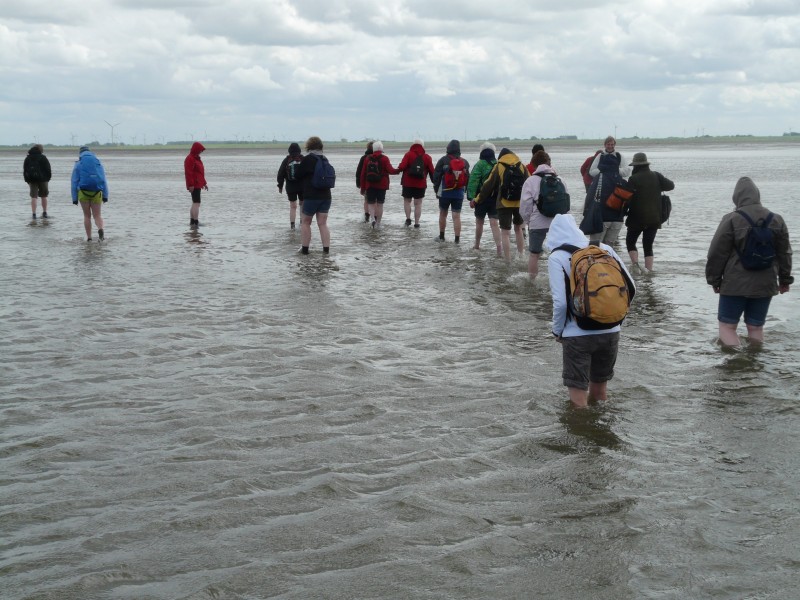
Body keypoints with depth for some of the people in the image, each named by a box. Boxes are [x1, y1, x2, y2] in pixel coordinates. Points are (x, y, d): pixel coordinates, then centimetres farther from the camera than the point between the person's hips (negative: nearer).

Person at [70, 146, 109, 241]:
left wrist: (74, 198, 2)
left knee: (87, 216, 10)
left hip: (83, 192, -1)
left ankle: (89, 237, 9)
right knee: (97, 215, 4)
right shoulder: (98, 163, 9)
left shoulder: (78, 164, 4)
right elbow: (104, 180, 6)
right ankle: (101, 228, -26)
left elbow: (74, 182, 1)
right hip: (96, 192, 1)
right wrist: (105, 195, 7)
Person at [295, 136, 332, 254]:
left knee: (305, 222, 9)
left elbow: (299, 175, -4)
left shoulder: (308, 159, -11)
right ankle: (326, 248, 1)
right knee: (323, 223, 7)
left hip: (311, 196, -5)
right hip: (326, 196, 5)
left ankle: (305, 248, 10)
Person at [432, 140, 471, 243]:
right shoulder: (465, 162, 3)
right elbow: (468, 178, 7)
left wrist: (436, 189, 3)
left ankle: (441, 236, 23)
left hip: (445, 192, -2)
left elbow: (436, 176, -6)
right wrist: (465, 190, 15)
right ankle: (457, 239, -4)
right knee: (457, 216, 1)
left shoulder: (443, 160, -7)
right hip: (459, 193, 2)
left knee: (443, 214, 14)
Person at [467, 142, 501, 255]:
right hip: (495, 198, 3)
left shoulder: (479, 164, -8)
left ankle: (477, 244, 27)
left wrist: (472, 197, -17)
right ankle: (499, 246, -16)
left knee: (479, 222, 13)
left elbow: (473, 181, -16)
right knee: (494, 223, -1)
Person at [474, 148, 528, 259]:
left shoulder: (499, 167, -2)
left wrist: (477, 199, 7)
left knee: (505, 232, 0)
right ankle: (521, 256, 28)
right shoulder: (522, 166, 6)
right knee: (518, 229, 22)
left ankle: (508, 261, -5)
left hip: (504, 204, -3)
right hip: (520, 203, 3)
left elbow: (488, 185, -2)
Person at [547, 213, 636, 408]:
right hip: (610, 332, 5)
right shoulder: (605, 249, 5)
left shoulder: (557, 258, -7)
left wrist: (557, 331, 1)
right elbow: (630, 288, 4)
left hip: (578, 335, -5)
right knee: (600, 394, 23)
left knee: (578, 402, 7)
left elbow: (560, 302, -15)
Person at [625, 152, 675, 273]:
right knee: (648, 245, 10)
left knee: (630, 241, 11)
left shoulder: (633, 179, -10)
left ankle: (635, 263, -9)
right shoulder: (656, 176, 2)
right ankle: (649, 270, 1)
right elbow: (671, 185, 0)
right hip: (654, 218, 4)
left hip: (637, 218, -4)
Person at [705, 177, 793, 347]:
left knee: (727, 326, 4)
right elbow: (784, 254, 12)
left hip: (735, 284, -4)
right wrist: (785, 279, 23)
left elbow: (717, 253, -8)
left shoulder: (732, 219, -11)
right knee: (756, 327, 14)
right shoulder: (776, 220, 4)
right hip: (765, 285, 4)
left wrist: (714, 279, 4)